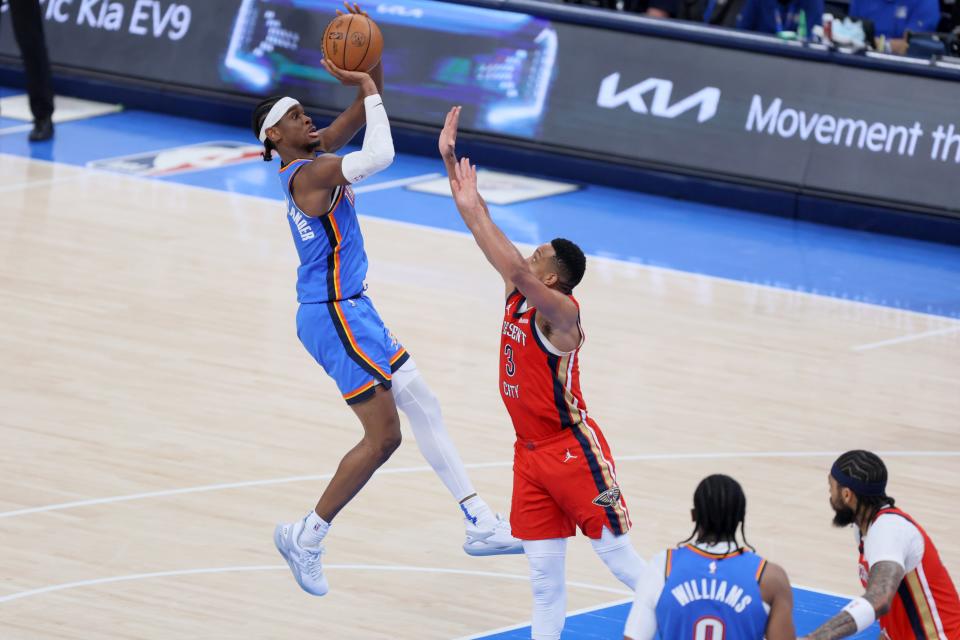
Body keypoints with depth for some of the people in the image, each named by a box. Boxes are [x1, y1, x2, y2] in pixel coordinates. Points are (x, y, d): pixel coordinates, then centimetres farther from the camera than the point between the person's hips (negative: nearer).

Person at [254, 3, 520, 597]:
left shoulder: (315, 158, 9)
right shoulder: (312, 172, -19)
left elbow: (365, 111, 12)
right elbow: (381, 153, -29)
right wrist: (367, 85, -18)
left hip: (348, 311, 11)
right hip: (334, 315, -11)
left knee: (423, 405, 11)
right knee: (383, 437, -7)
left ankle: (481, 524, 14)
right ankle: (306, 537, 2)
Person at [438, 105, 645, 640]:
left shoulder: (561, 311, -18)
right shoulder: (518, 295, 5)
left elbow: (516, 269, -36)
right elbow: (485, 231, 7)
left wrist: (474, 206, -31)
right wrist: (450, 160, 2)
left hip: (574, 451, -8)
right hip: (531, 453, 8)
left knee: (621, 557, -5)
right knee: (544, 573, 9)